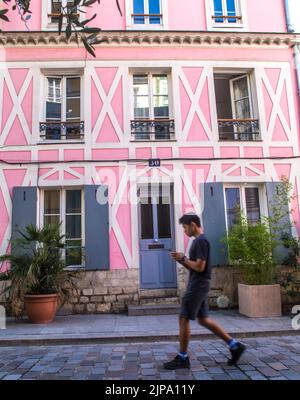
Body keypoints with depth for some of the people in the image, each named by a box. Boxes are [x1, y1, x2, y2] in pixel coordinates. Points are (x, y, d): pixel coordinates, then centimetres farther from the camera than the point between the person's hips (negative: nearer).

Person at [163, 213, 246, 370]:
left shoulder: (201, 241, -16)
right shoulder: (198, 241, 16)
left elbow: (199, 267, -23)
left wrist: (183, 258, -12)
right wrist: (181, 260, 5)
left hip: (197, 286, -10)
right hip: (198, 286, 10)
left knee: (183, 319, -2)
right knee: (203, 319, 15)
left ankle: (182, 358, 10)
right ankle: (235, 345, 18)